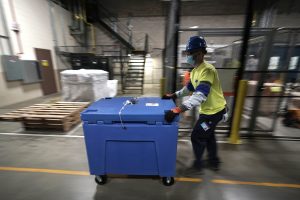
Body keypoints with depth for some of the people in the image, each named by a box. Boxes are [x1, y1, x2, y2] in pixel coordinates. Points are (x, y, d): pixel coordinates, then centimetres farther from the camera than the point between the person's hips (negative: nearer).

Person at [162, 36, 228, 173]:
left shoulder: (207, 70, -27)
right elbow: (189, 88, 14)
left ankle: (198, 163, 31)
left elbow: (200, 95, -40)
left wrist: (178, 110, -47)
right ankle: (214, 161, 47)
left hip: (215, 111, -9)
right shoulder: (195, 71, 4)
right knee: (208, 135, 24)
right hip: (208, 110, 9)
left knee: (197, 136, 4)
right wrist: (174, 95, 5)